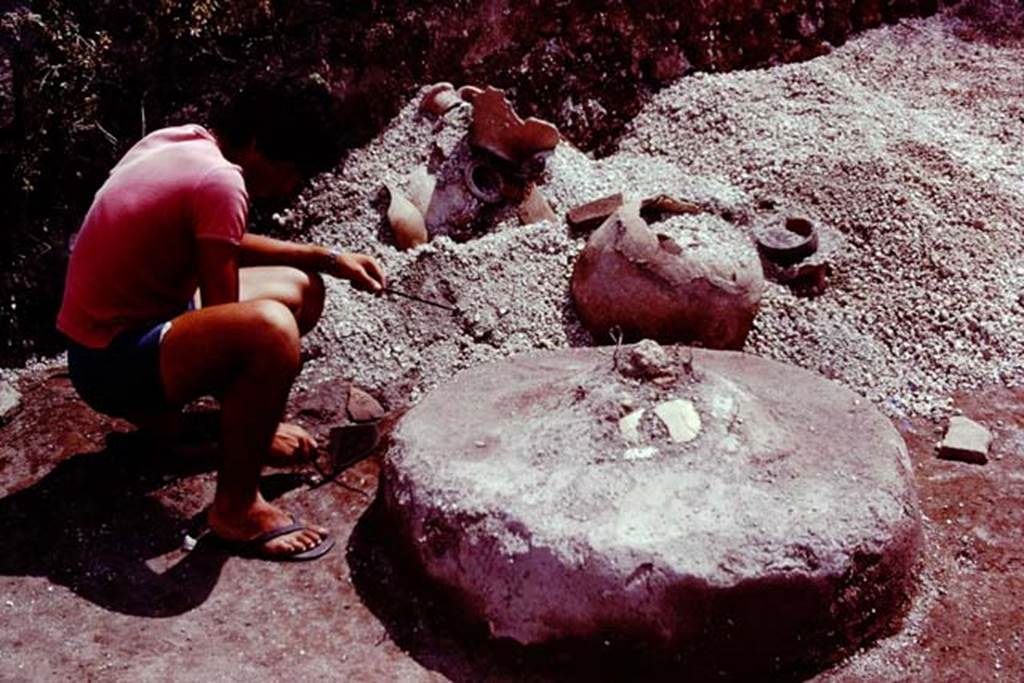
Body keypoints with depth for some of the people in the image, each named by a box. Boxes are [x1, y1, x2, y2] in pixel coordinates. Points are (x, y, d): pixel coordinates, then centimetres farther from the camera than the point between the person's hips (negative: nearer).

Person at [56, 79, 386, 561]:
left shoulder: (180, 142, 4)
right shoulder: (219, 181, -23)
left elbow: (228, 247, 20)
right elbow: (224, 318, -19)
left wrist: (327, 259, 13)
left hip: (118, 323, 10)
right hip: (112, 363, -10)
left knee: (300, 287, 14)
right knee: (271, 327, -37)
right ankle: (236, 509, -19)